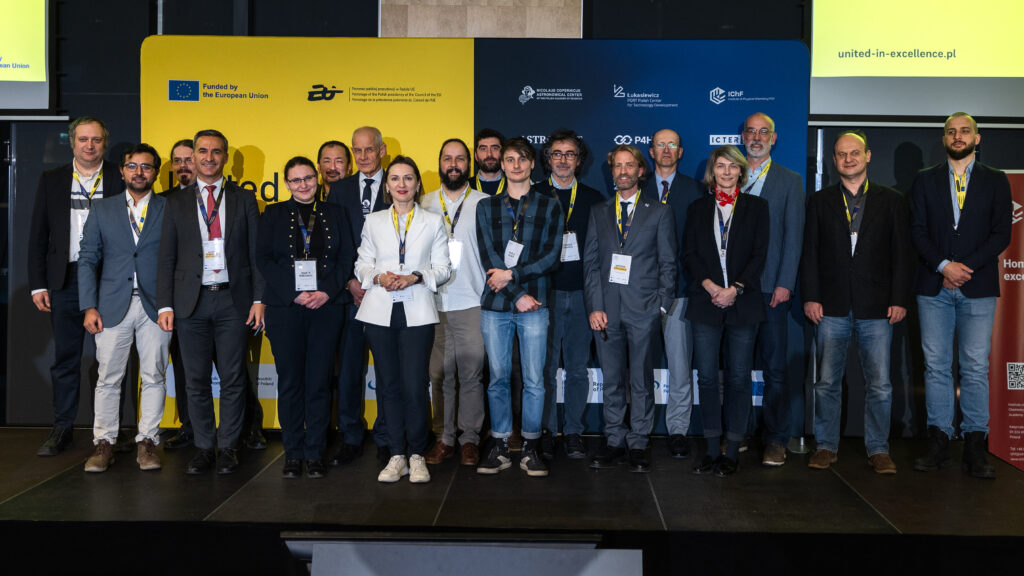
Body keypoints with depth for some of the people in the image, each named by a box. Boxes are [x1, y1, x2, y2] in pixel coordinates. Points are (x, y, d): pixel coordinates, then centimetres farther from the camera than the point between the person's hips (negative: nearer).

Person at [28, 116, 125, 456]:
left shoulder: (121, 180, 3)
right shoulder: (51, 181, 10)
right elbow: (38, 236, 9)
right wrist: (38, 284, 2)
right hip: (65, 281, 2)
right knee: (65, 359, 8)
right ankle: (62, 431, 18)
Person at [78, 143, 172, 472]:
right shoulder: (102, 210, 11)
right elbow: (87, 259, 8)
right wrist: (89, 306, -1)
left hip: (155, 306, -1)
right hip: (113, 306, 1)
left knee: (153, 377, 3)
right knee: (108, 378, 3)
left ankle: (147, 442, 13)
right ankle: (104, 444, 14)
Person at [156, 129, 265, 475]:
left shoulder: (244, 200, 8)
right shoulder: (177, 203, 10)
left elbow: (256, 254, 5)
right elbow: (166, 259, 8)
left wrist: (259, 299, -4)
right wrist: (165, 305, -2)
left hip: (233, 299, -1)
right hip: (191, 301, 1)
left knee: (232, 379, 3)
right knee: (196, 380, 6)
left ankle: (227, 448, 14)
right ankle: (203, 447, 17)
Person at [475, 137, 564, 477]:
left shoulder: (549, 206, 8)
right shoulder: (486, 207, 10)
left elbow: (551, 256, -1)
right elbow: (488, 257, 1)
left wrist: (512, 274, -10)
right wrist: (518, 294, -8)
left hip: (534, 305, -1)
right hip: (495, 304, 1)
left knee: (534, 380, 1)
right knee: (498, 378, 5)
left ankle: (530, 449, 12)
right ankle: (499, 448, 15)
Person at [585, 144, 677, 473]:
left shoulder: (660, 212, 7)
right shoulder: (599, 213, 13)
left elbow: (667, 263, 4)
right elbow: (591, 262, 8)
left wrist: (662, 304, -5)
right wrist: (595, 306, -2)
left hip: (643, 310, -2)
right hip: (607, 310, 2)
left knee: (642, 381, 3)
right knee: (611, 380, 7)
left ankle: (639, 443, 13)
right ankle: (614, 441, 17)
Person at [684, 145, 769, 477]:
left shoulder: (756, 207, 8)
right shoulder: (698, 209, 12)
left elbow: (759, 254, 1)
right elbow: (690, 255, 5)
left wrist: (735, 288, -11)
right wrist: (710, 286, -10)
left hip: (743, 303, -1)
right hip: (706, 303, 1)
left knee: (739, 378, 1)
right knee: (707, 377, 1)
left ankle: (732, 452, 9)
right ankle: (712, 450, 10)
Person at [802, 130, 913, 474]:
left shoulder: (891, 201, 8)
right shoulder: (819, 202, 9)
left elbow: (902, 254, 5)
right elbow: (810, 253, 5)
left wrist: (900, 299, -3)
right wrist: (810, 297, -3)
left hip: (877, 307, 0)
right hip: (832, 307, 1)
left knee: (879, 384, 2)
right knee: (827, 381, 5)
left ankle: (878, 450, 15)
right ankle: (826, 446, 18)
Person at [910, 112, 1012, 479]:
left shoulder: (996, 181, 10)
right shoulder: (925, 180, 11)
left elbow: (1001, 233, 1)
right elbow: (918, 231, 3)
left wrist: (967, 267, -11)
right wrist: (944, 266, -11)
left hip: (978, 287, -1)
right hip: (934, 287, 1)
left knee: (976, 367, -2)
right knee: (936, 366, 2)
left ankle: (975, 448, 3)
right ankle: (938, 445, 7)